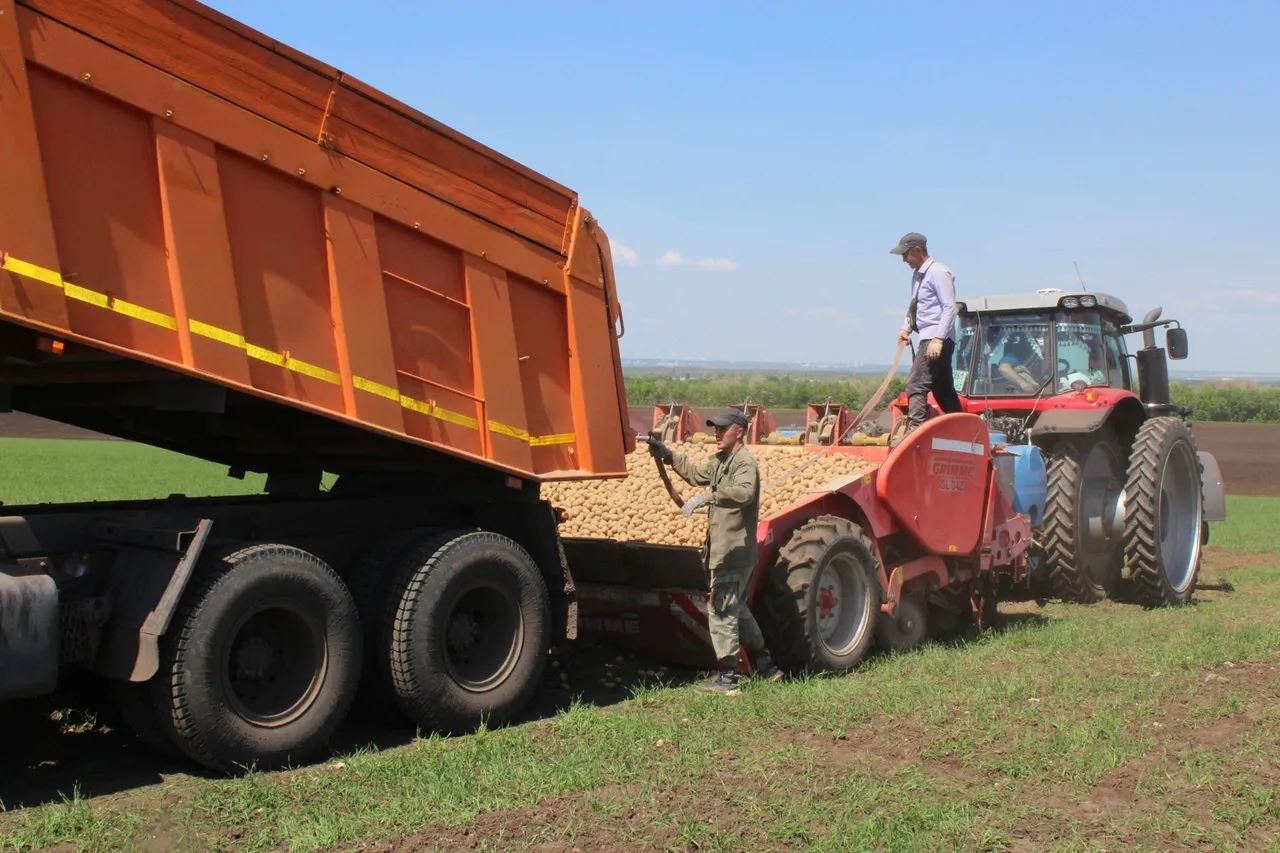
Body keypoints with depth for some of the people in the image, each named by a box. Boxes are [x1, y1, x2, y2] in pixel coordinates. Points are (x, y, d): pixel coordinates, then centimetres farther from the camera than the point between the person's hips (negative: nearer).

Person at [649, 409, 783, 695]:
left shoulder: (744, 462, -16)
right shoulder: (719, 461, 14)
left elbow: (743, 492, -36)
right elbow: (696, 473, 32)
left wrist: (706, 497, -42)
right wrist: (668, 455, 21)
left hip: (733, 553, -11)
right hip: (725, 550, 11)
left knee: (721, 612, -7)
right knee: (737, 609, 20)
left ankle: (727, 679, -2)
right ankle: (766, 665, 30)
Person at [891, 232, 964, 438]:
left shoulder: (938, 273, -12)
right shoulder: (917, 275, 16)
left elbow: (949, 308, -18)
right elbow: (913, 307, 23)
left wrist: (938, 339, -24)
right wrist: (906, 328, 6)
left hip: (938, 339, -10)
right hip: (928, 338, 10)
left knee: (916, 385, -18)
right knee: (944, 390, 13)